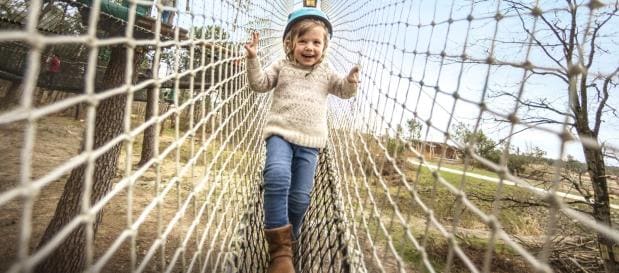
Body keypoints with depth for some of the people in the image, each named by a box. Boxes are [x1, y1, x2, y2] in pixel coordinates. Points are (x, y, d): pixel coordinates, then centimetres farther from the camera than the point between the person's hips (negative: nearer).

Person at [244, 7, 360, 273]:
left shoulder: (325, 73, 17)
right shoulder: (281, 66, 12)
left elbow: (344, 91, 12)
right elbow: (259, 83, 5)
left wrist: (351, 79, -9)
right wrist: (253, 59, -10)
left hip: (309, 141, 3)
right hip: (280, 133, -2)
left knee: (300, 196, 0)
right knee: (277, 176, -30)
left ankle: (286, 242, 23)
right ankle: (280, 249, -23)